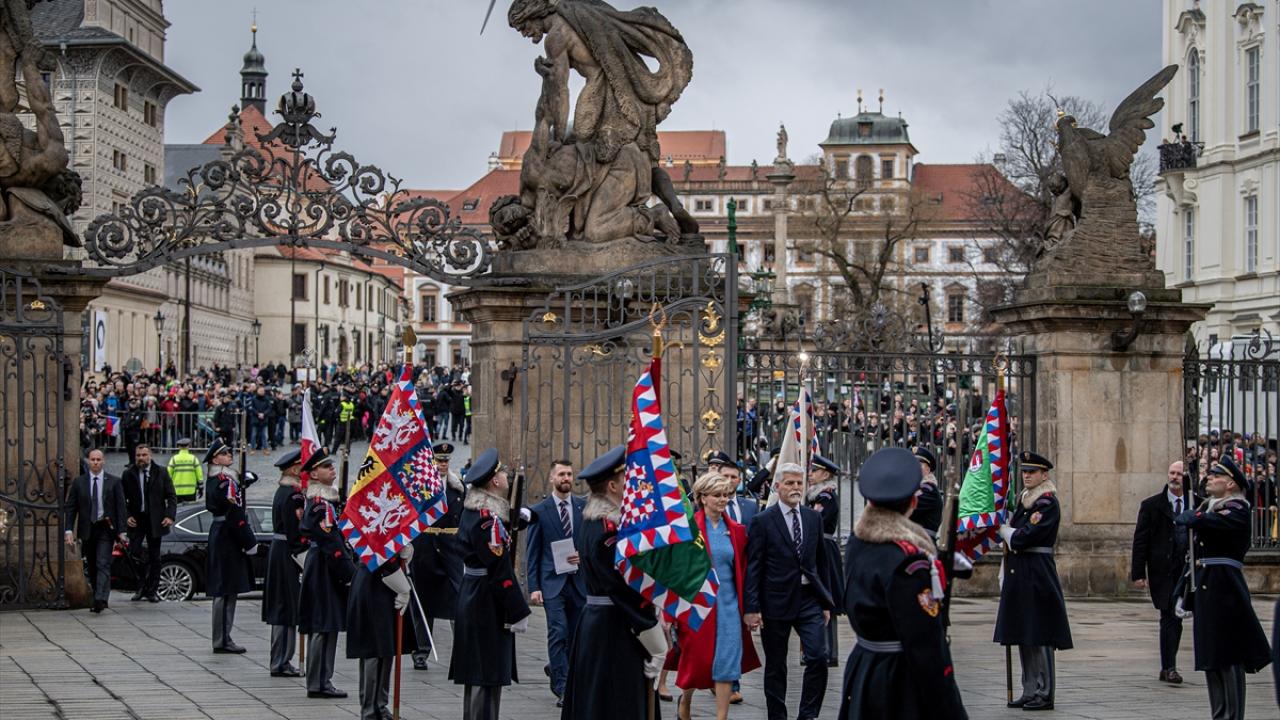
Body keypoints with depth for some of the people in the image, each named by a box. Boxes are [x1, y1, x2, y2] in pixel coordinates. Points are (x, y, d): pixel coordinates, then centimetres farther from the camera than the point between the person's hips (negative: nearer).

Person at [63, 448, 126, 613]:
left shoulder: (114, 482, 2)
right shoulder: (79, 482, 6)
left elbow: (120, 507, 0)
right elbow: (70, 507, 5)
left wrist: (121, 531, -7)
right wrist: (69, 530, -7)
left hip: (105, 529, -3)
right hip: (87, 530, 3)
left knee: (103, 564, -14)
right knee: (92, 567, 8)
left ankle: (101, 599, -23)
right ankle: (98, 597, 18)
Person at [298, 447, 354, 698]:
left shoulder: (316, 500, 14)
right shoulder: (322, 503, -17)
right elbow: (332, 543, -21)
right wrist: (350, 573, -18)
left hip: (317, 565, 10)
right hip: (326, 570, -10)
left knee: (321, 627, 12)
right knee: (324, 627, -6)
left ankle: (319, 682, 17)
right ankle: (319, 684, -3)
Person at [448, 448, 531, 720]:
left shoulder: (471, 511, 10)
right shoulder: (488, 518, -20)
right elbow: (500, 570, -21)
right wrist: (518, 612, -17)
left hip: (472, 596, 10)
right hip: (488, 604, -10)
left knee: (477, 674, 17)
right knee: (489, 676, -6)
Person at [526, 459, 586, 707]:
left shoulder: (584, 507, 7)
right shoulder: (539, 511, 1)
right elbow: (532, 553, 1)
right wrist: (533, 587, -5)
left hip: (580, 580, 3)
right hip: (553, 581, -3)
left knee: (575, 636, 10)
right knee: (559, 633, -11)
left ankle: (556, 669, 37)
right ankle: (563, 689, -7)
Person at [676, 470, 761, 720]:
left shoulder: (736, 530, 6)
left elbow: (743, 569, 9)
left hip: (728, 603, 3)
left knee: (728, 661, -3)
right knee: (696, 660, 8)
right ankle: (685, 699, 37)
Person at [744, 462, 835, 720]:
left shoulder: (814, 518, 8)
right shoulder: (764, 521, -5)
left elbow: (821, 562, 13)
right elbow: (753, 567, -7)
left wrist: (826, 602, 11)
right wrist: (751, 607, -12)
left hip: (809, 599, 3)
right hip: (776, 601, -3)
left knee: (818, 658, -8)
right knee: (775, 666, 7)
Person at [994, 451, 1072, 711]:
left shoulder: (1048, 504, -11)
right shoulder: (1023, 501, 16)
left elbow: (1024, 537, -19)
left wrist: (1004, 531, 0)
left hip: (1037, 575, -9)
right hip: (1018, 574, 9)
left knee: (1039, 636, -5)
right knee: (1024, 636, 11)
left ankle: (1044, 694, -1)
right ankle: (1030, 691, 17)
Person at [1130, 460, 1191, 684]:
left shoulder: (1197, 505, 7)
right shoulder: (1151, 505, 2)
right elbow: (1140, 540, 0)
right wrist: (1138, 573, -6)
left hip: (1187, 571, 2)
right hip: (1163, 571, -2)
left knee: (1175, 619, 7)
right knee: (1170, 618, -9)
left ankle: (1167, 668, 15)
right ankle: (1169, 668, -7)